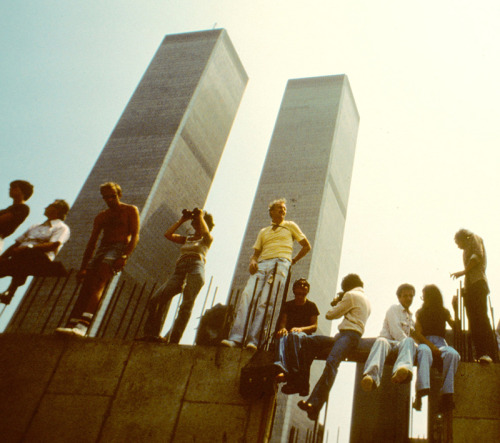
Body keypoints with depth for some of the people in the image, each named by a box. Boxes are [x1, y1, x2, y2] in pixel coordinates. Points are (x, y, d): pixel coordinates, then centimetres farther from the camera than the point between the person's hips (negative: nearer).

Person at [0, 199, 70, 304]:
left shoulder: (62, 228, 12)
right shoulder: (35, 227, 35)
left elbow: (53, 245, -8)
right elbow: (17, 243, 27)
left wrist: (29, 247, -19)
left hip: (40, 258, -6)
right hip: (20, 255, 6)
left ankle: (10, 291, -43)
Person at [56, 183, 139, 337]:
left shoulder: (130, 211, 9)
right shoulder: (101, 217, 24)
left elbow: (135, 235, -3)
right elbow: (92, 242, 21)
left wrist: (125, 256, -19)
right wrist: (83, 268, 12)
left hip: (119, 248, -6)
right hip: (102, 249, 6)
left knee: (98, 283, -28)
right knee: (86, 285, -15)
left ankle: (83, 325, -43)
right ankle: (71, 325, -28)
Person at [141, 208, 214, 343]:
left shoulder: (207, 239, 18)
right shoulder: (187, 239, 33)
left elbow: (206, 232, -7)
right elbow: (168, 234, 23)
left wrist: (201, 216, 7)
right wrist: (182, 220, 26)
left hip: (195, 269, -5)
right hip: (179, 270, 5)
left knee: (187, 304, -20)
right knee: (158, 298, -16)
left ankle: (174, 340, -26)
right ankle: (152, 334, -21)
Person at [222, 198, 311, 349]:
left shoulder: (290, 226, 22)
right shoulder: (263, 232, 30)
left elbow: (307, 246, 21)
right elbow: (256, 253, 24)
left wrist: (293, 260, 11)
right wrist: (252, 261, 1)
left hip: (280, 263, -3)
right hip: (261, 264, 3)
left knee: (264, 301, -22)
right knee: (246, 296, -20)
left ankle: (253, 340, -29)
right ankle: (236, 338, -27)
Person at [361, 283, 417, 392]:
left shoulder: (411, 316, 31)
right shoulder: (393, 309, 12)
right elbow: (396, 332, -1)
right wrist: (415, 345, -5)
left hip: (402, 344, 3)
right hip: (389, 340, -3)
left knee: (408, 342, -35)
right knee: (381, 341, -41)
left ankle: (401, 371, -70)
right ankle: (371, 377, -68)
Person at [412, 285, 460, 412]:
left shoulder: (444, 312, 22)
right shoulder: (420, 313, 20)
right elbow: (418, 334, 7)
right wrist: (431, 346, -11)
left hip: (440, 343, 1)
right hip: (425, 342, -1)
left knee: (453, 354, -36)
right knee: (425, 351, -40)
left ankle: (447, 394, -43)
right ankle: (422, 389, -58)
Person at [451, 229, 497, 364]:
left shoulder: (474, 238, 10)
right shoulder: (467, 251, 32)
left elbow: (478, 255, -8)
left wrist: (464, 271, -5)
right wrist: (460, 294, 27)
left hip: (477, 283, -9)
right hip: (470, 287, 9)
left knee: (481, 316, -20)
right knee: (473, 321, -2)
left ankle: (490, 352, -28)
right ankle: (480, 354, -8)